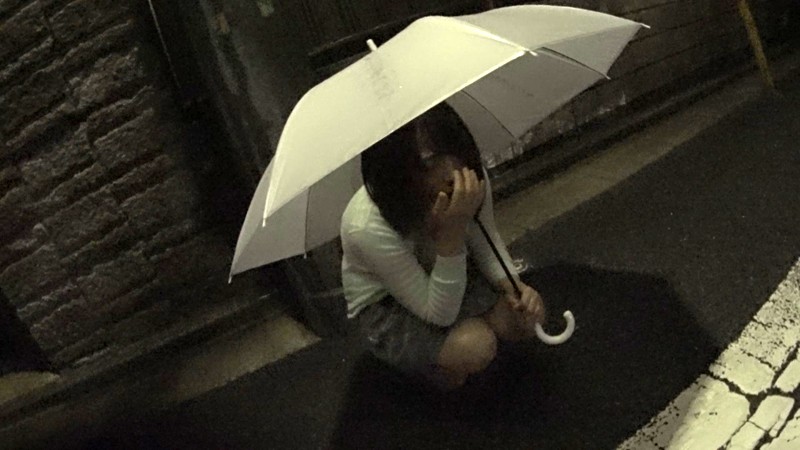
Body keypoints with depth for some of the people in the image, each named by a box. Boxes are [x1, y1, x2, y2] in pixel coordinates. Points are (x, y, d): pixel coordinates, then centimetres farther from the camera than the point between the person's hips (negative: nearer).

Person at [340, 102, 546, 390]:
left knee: (529, 316, -14)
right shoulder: (368, 227, -38)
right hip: (385, 309, -5)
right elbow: (439, 314, -30)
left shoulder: (471, 176, -23)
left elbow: (486, 240, -1)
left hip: (448, 276, 5)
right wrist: (452, 232, -44)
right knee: (474, 347, -29)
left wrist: (512, 284, -22)